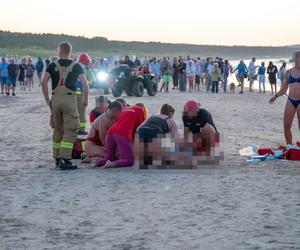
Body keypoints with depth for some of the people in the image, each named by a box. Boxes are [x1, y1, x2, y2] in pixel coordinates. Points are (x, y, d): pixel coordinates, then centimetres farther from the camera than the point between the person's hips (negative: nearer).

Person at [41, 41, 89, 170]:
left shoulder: (52, 65, 7)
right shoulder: (76, 66, 4)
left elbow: (44, 82, -2)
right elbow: (85, 84, -4)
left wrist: (47, 100, 4)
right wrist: (85, 100, 7)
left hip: (55, 99, 3)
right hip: (69, 99, -3)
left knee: (57, 130, 15)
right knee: (70, 131, -3)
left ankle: (57, 159, 21)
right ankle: (65, 160, -13)